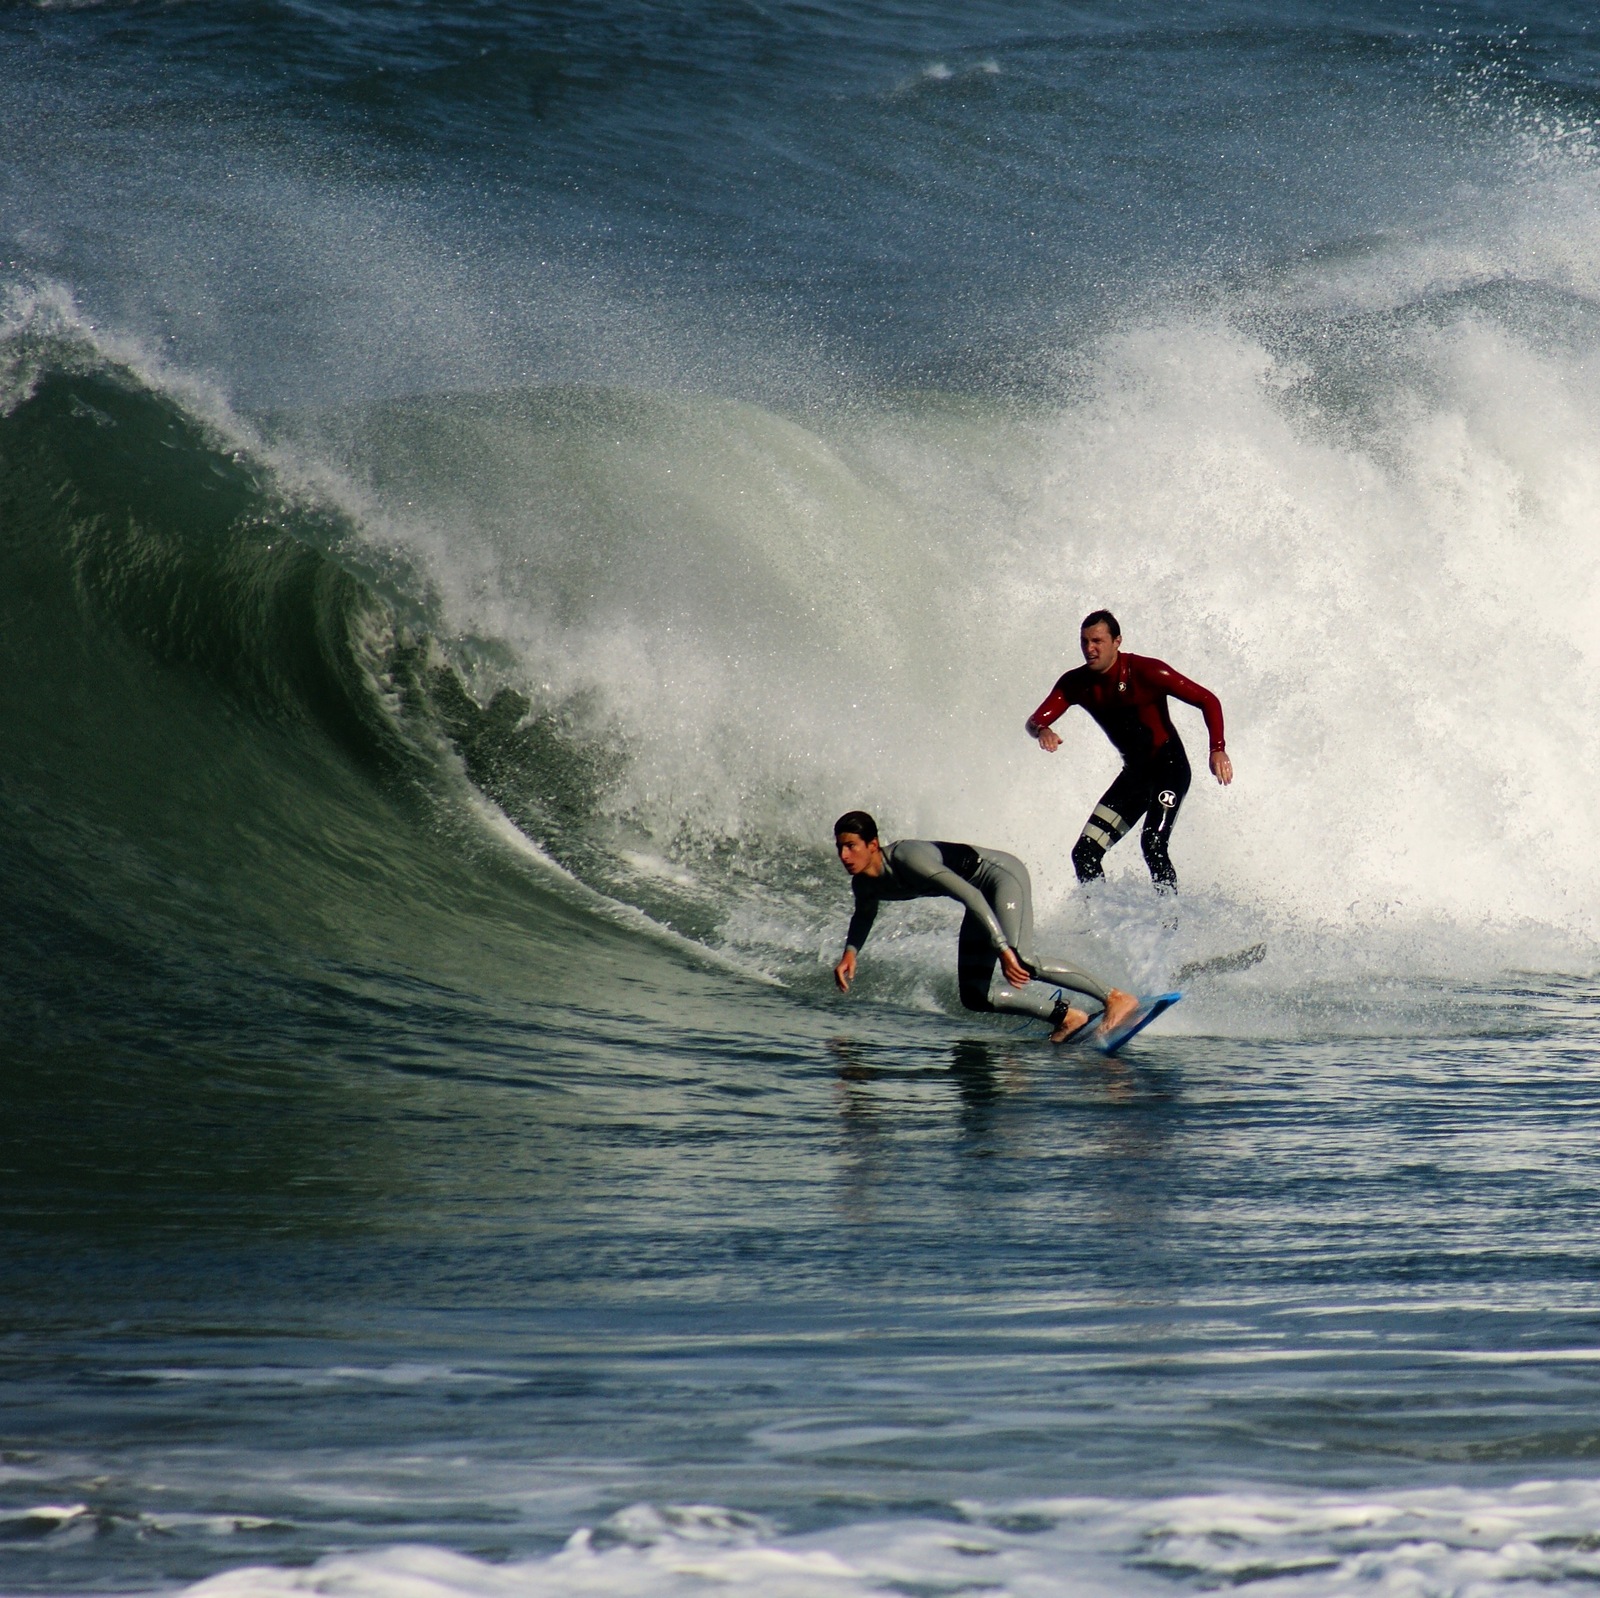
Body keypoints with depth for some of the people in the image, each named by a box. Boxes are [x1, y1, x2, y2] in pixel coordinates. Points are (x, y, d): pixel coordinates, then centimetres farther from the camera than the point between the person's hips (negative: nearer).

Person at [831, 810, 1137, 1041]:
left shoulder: (905, 857, -28)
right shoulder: (865, 886, -1)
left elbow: (969, 894, -36)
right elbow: (863, 916, 26)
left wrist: (1003, 949, -43)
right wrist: (850, 952, 4)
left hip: (1001, 873, -9)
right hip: (984, 896, 9)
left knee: (1016, 964, -30)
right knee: (975, 995, -1)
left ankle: (1115, 998, -23)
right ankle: (1068, 1015, 1)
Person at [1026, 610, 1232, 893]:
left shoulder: (1146, 672, -19)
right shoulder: (1075, 683, -3)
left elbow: (1208, 701, -15)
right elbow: (1035, 721, -8)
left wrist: (1218, 749, -28)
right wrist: (1042, 730, -33)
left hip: (1169, 767, -6)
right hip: (1134, 774, 6)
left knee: (1152, 843, -27)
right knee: (1084, 854, -2)